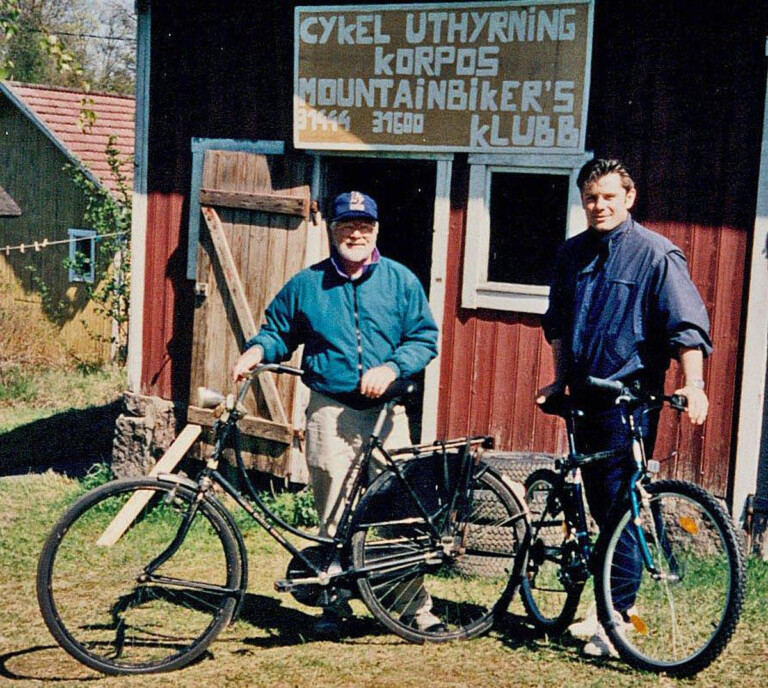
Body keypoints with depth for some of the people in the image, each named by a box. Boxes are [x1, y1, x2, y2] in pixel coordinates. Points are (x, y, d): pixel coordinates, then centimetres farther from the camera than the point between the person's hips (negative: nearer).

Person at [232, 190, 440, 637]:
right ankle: (336, 605, 14)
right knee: (334, 516, 1)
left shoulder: (401, 281, 9)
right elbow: (279, 331, 17)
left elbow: (425, 339, 6)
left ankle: (417, 607, 9)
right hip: (329, 412, 0)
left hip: (387, 412, 0)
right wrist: (257, 351, -4)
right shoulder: (306, 284, 11)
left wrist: (391, 369, -11)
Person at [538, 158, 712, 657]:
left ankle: (619, 614, 1)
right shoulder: (572, 254, 12)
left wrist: (694, 383, -24)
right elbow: (558, 322, 22)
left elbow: (687, 324, -13)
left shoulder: (655, 253, -7)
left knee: (619, 502, -7)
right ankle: (619, 597, 25)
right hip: (585, 395, 6)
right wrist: (560, 378, 17)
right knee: (597, 501, 11)